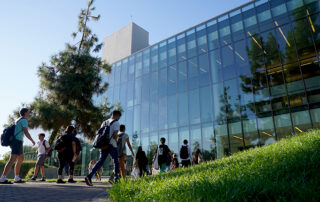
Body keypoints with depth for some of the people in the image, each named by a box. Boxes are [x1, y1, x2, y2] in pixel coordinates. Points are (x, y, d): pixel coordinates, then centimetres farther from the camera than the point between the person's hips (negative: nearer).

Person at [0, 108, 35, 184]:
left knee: (20, 159, 13)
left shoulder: (18, 120, 22)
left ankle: (17, 178, 13)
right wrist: (32, 141, -5)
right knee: (12, 160, -15)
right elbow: (26, 133, -17)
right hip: (18, 142, -10)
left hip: (14, 142, 10)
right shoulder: (24, 120, -10)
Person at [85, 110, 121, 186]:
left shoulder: (104, 122, 18)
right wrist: (115, 141, 3)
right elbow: (115, 135, -15)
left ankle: (89, 176, -12)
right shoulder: (116, 123, -4)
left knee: (100, 161, 4)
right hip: (112, 145, -6)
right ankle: (116, 178, 11)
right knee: (116, 162, 10)